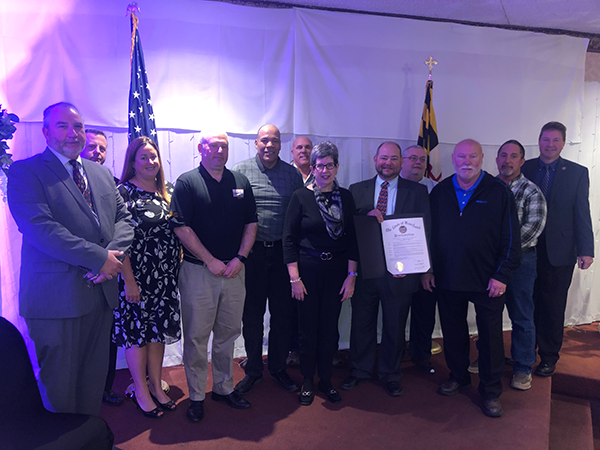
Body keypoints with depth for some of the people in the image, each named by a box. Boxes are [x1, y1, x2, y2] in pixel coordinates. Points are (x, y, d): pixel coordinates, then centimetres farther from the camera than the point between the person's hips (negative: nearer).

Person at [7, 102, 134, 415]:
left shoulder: (102, 173, 14)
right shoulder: (25, 172, -5)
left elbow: (123, 217, 9)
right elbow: (39, 227, -18)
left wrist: (115, 253, -11)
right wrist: (99, 258, -21)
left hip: (101, 290, 6)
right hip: (57, 296, -6)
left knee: (94, 375, 19)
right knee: (60, 383, 10)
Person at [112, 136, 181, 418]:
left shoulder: (168, 191, 8)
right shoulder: (123, 192, -9)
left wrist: (177, 266, 5)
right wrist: (129, 280, -17)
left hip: (166, 276, 5)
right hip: (136, 275, -5)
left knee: (159, 329, 13)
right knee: (136, 330, 6)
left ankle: (156, 385, 29)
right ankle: (141, 391, 24)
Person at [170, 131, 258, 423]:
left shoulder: (241, 182, 10)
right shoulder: (187, 182, -3)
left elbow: (251, 223, 9)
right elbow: (181, 227, -10)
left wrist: (240, 258, -4)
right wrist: (211, 261, -12)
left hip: (234, 270, 4)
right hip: (198, 270, -3)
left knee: (228, 333, 13)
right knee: (197, 335, 5)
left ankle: (224, 388, 30)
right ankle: (196, 396, 20)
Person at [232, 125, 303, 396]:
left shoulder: (292, 174, 7)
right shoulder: (240, 171, 1)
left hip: (282, 252, 2)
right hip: (251, 252, -1)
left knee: (283, 314, 9)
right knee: (252, 315, 9)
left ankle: (278, 368, 28)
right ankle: (253, 370, 27)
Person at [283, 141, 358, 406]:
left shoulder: (345, 197, 4)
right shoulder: (301, 197, -4)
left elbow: (352, 238, 5)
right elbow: (289, 238, -5)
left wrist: (351, 275, 0)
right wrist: (294, 277, -9)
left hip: (337, 270, 2)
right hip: (307, 269, -2)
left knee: (330, 327, 9)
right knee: (308, 327, 7)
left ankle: (326, 380, 27)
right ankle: (307, 381, 25)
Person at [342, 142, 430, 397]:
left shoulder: (417, 192, 3)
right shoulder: (357, 190, 6)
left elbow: (424, 229, -2)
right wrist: (367, 216, -17)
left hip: (399, 271, -1)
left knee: (395, 327, 12)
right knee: (362, 324, 13)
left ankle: (390, 375, 33)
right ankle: (360, 371, 33)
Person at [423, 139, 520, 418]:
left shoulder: (499, 192, -3)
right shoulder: (439, 193, 5)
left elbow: (511, 237, -3)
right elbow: (428, 233, 9)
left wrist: (502, 275, -8)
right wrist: (427, 269, 5)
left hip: (486, 281, -2)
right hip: (447, 278, 3)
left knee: (490, 336, 7)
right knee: (453, 332, 15)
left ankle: (491, 391, 24)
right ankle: (458, 377, 35)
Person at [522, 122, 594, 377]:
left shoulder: (578, 173, 2)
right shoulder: (524, 169, 4)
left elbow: (582, 214, 0)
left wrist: (586, 250, -6)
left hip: (559, 253, -1)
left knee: (553, 308, 9)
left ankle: (549, 358, 25)